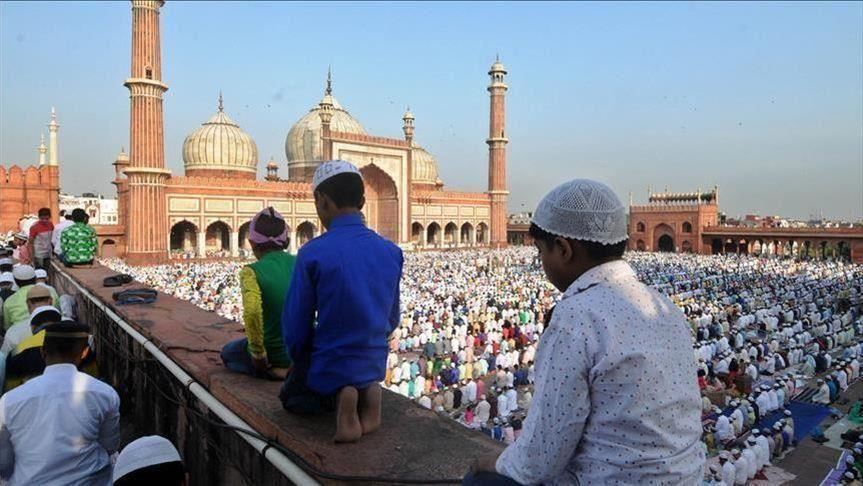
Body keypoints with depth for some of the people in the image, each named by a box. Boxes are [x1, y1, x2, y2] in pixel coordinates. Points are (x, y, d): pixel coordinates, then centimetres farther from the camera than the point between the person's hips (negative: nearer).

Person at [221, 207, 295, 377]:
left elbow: (252, 311, -34)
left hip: (275, 354, -5)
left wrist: (258, 355, -21)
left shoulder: (251, 272, -18)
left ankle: (267, 370, 10)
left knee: (228, 353, 28)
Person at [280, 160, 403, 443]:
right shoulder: (391, 252, -6)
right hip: (374, 366, 5)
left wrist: (301, 363, 7)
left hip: (329, 369, -4)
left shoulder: (313, 253, -22)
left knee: (291, 397, 29)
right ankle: (365, 393, 2)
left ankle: (336, 398, -4)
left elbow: (295, 325, -13)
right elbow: (392, 319, 4)